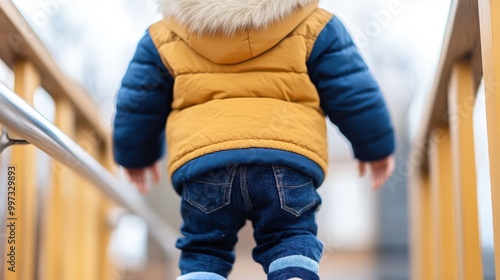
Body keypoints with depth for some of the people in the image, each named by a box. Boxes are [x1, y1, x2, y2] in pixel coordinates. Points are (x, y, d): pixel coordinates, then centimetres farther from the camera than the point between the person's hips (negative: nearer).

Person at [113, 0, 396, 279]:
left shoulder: (165, 38, 20)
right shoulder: (312, 27, 16)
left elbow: (137, 105, 27)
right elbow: (356, 93, 19)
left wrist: (135, 156, 45)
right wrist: (376, 148, 33)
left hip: (203, 160, 1)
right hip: (287, 159, 0)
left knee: (204, 250, 13)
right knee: (292, 242, 8)